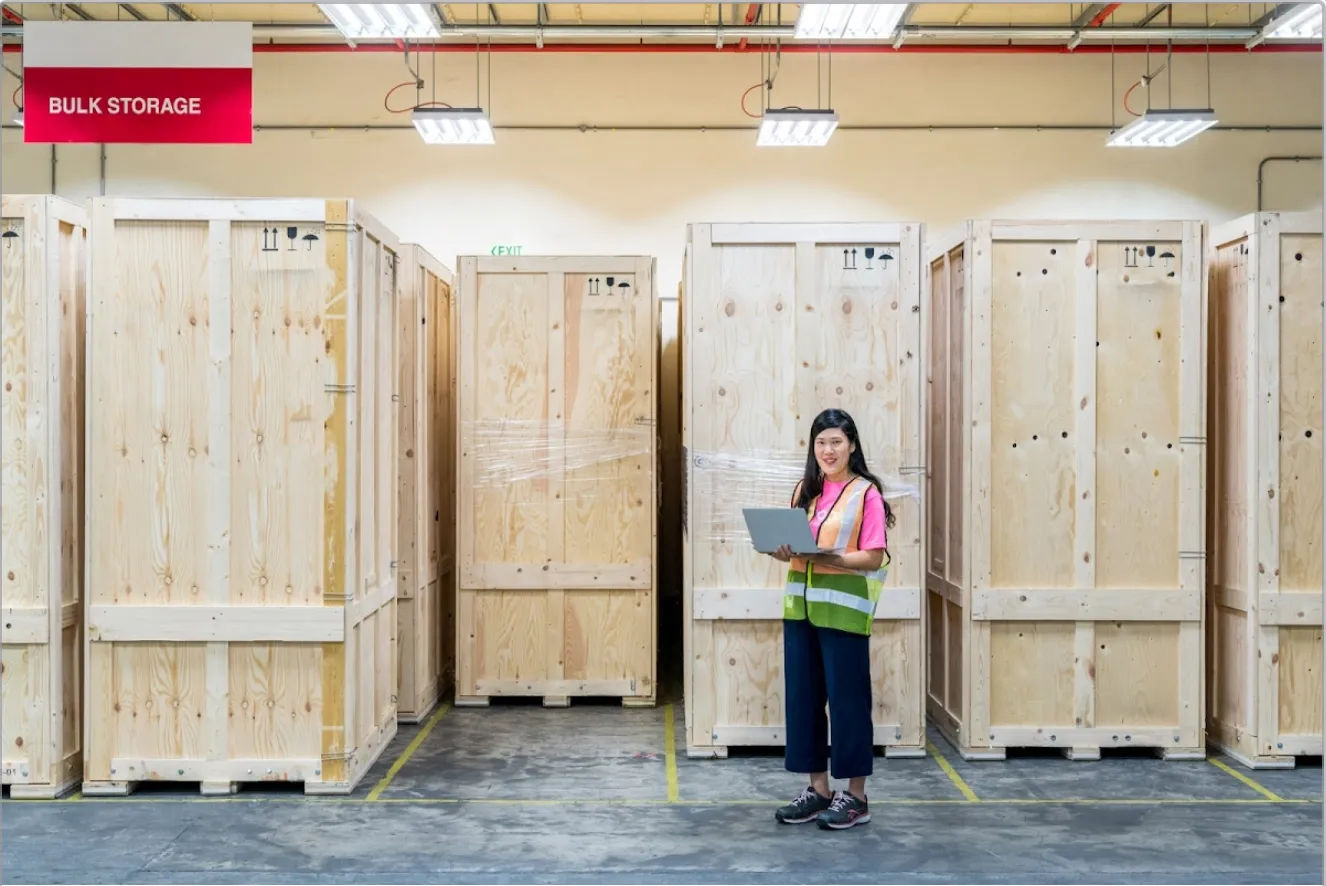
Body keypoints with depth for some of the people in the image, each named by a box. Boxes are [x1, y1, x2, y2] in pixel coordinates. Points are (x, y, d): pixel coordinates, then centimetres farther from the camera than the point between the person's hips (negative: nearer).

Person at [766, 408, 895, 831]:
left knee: (846, 700, 1)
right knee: (802, 697, 8)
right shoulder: (804, 490, 12)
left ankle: (855, 796, 12)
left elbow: (874, 558, -10)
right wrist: (783, 552, -7)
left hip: (843, 610, -6)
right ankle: (818, 789, 20)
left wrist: (833, 558, -25)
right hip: (801, 606, 6)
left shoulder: (866, 493, -6)